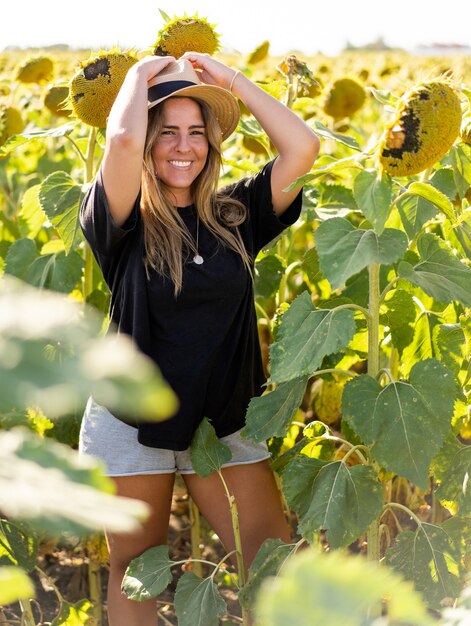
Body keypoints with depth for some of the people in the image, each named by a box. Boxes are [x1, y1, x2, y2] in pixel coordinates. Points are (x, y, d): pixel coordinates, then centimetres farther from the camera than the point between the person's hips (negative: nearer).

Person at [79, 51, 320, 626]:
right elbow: (122, 139, -29)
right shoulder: (127, 222, -10)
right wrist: (141, 75, -11)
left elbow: (302, 147, -10)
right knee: (136, 567, 13)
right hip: (133, 427, -2)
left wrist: (229, 79, -5)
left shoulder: (234, 216, 0)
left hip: (226, 423, 3)